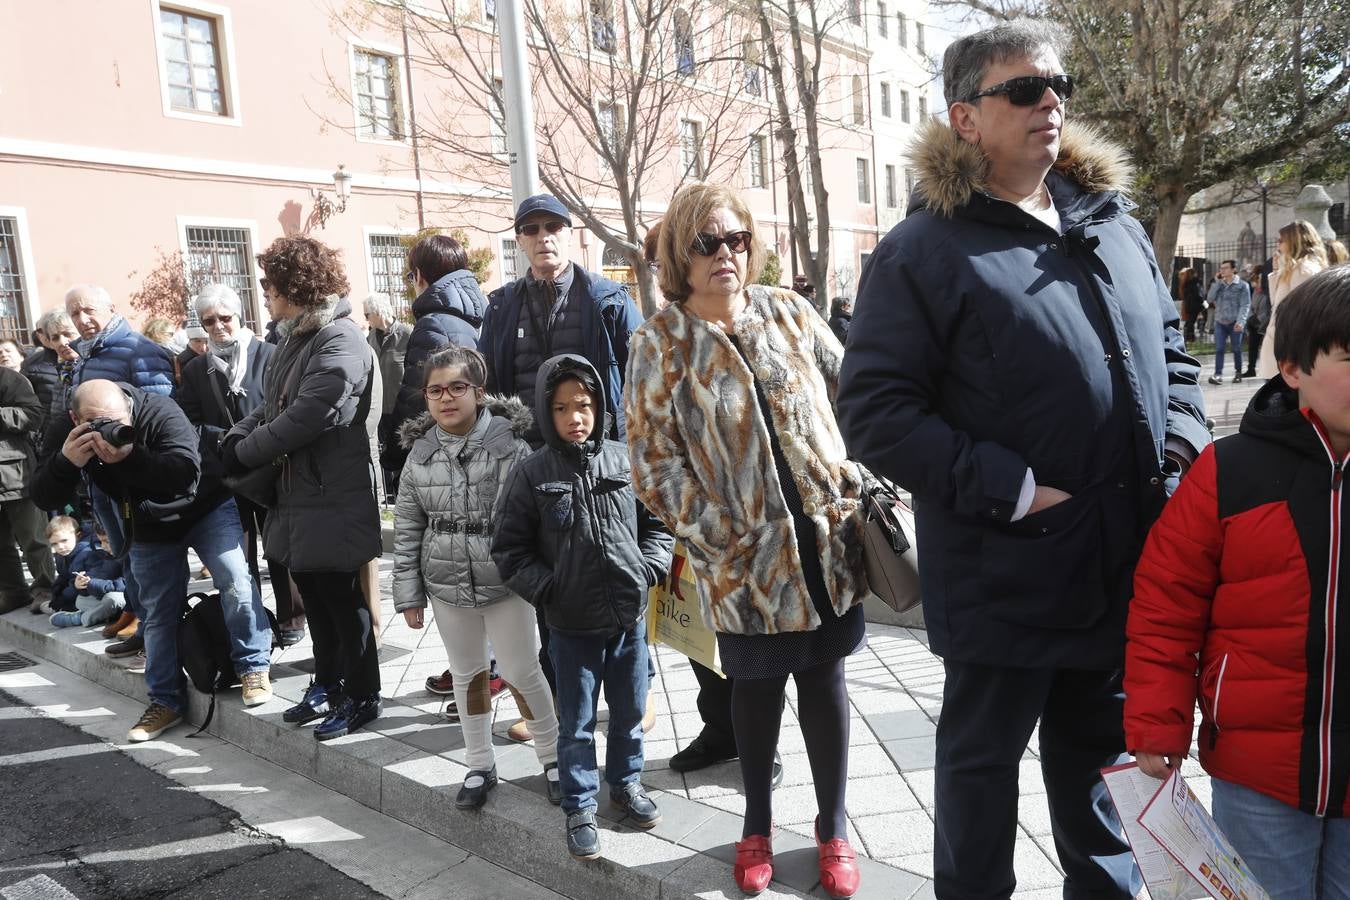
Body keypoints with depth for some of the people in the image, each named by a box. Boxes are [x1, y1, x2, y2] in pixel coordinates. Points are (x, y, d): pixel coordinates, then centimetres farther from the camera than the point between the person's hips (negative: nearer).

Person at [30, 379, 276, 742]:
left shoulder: (159, 412, -30)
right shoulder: (71, 437, -16)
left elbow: (186, 473, -40)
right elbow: (44, 497, -17)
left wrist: (127, 456, -50)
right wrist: (66, 462, -37)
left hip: (206, 508, -4)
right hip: (149, 528, 4)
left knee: (235, 582, -18)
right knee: (157, 612, 7)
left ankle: (254, 669, -2)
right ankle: (166, 701, 19)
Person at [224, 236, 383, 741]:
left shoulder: (340, 341, -17)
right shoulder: (295, 337, 14)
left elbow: (305, 418, -25)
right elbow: (270, 406, 15)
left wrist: (245, 453, -13)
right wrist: (235, 437, -3)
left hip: (333, 498, -9)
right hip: (297, 493, 9)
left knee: (343, 599, 2)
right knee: (313, 596, 17)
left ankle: (362, 697, 15)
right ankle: (327, 685, 31)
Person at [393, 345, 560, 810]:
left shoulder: (509, 445, -11)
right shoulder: (421, 454, 0)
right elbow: (407, 528, 5)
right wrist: (408, 593, 4)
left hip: (505, 582, -4)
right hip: (447, 586, 4)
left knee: (522, 672, 6)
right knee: (468, 675, 16)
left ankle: (552, 757, 25)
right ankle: (480, 765, 31)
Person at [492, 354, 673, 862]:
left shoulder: (624, 462, -2)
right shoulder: (531, 475, -8)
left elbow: (658, 523, 8)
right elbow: (510, 549, -4)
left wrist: (650, 569, -5)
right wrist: (547, 590, -13)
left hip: (630, 615, 3)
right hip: (571, 625, -2)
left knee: (629, 711, 18)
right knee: (576, 722, 9)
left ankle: (626, 782, 40)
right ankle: (580, 809, 26)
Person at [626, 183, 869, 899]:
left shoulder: (789, 312, 4)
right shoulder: (661, 342, -3)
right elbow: (654, 458, -6)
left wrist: (857, 490, 1)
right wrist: (717, 538, -12)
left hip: (823, 535, 2)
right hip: (743, 552, -2)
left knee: (824, 677, 11)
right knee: (756, 685, 12)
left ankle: (833, 827, 30)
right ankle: (758, 825, 35)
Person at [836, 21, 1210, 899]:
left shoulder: (1114, 225, 10)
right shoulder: (924, 249, -10)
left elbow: (1171, 352, 20)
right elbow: (876, 410, -16)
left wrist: (1182, 445, 1)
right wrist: (1010, 491, -20)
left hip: (1127, 563, 6)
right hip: (1004, 572, -6)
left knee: (1099, 750, 24)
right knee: (983, 757, 13)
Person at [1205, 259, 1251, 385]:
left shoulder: (1242, 285, -3)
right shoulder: (1218, 284, 11)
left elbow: (1245, 305, -8)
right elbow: (1210, 299, -1)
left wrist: (1240, 321, -20)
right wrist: (1217, 282, -4)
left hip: (1235, 323, -3)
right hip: (1220, 322, 3)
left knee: (1236, 349, 7)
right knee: (1219, 349, -5)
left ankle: (1238, 373, 21)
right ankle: (1218, 374, -8)